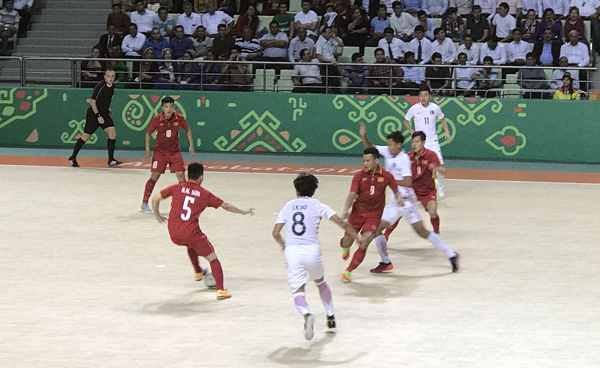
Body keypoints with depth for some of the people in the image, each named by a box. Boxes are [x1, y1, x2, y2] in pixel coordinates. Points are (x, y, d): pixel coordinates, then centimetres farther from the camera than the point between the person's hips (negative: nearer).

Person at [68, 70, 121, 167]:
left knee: (112, 133, -10)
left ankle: (111, 160, -7)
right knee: (86, 136, 2)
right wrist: (98, 116, -23)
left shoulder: (112, 86, 5)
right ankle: (73, 158, 18)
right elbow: (92, 102, -19)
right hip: (93, 114, -6)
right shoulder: (100, 86, -19)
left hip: (104, 114, 6)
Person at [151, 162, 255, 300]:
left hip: (173, 235, 4)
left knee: (191, 245, 38)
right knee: (213, 259, 7)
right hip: (191, 232, -4)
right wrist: (244, 212, 28)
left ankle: (198, 272, 52)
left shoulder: (177, 188, 6)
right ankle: (220, 290, -5)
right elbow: (226, 206, 13)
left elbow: (155, 199, 6)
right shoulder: (205, 194, 4)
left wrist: (157, 216, 23)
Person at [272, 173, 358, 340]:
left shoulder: (288, 206, 11)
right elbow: (341, 222, -3)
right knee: (320, 282, 27)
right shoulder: (317, 206, 6)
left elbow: (275, 233, 7)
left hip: (292, 251, 0)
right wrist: (357, 236, 7)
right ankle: (330, 316, 37)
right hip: (311, 250, 0)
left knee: (297, 291, -3)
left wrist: (283, 245, 26)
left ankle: (306, 315, -33)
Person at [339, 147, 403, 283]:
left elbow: (396, 191, 12)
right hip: (357, 214, 1)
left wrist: (399, 198, -10)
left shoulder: (386, 176, -3)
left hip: (374, 216, -1)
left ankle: (348, 272, 2)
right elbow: (352, 195, -12)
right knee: (347, 241, 2)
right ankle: (345, 247, 43)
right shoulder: (359, 176, -4)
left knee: (363, 245, -13)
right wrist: (346, 209, -28)